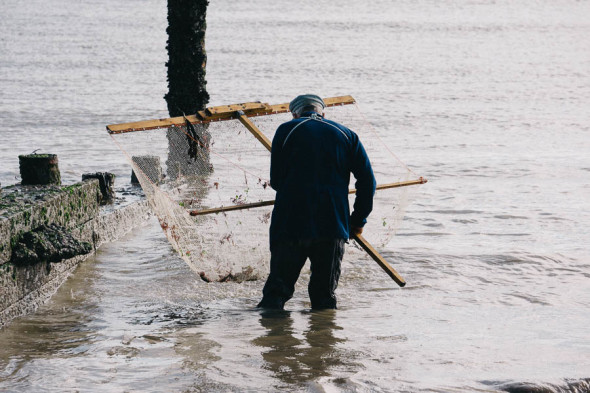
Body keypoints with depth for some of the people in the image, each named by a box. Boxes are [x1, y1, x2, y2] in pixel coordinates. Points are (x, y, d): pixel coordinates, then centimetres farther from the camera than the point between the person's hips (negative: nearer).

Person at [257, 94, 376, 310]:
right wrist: (358, 220, 14)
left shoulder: (286, 130, 5)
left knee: (277, 287, 2)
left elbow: (276, 180, 6)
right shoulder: (346, 135, 11)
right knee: (325, 295, 10)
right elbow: (367, 180, 5)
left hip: (290, 223, -2)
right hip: (333, 226, 2)